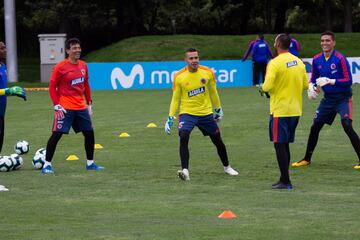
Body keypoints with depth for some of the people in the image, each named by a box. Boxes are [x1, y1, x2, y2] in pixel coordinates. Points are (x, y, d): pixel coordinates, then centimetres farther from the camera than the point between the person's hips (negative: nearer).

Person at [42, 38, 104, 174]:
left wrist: (89, 103, 17)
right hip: (65, 108, -6)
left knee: (89, 133, 8)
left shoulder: (83, 66, 9)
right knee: (57, 134, -10)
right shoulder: (60, 67, -10)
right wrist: (57, 105, -13)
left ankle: (90, 163, 21)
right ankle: (47, 164, -4)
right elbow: (52, 87, -7)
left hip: (81, 107, 6)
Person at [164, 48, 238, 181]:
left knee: (218, 141, 13)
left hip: (206, 113, 2)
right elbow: (175, 99, -1)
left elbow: (213, 92, 10)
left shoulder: (207, 72, -6)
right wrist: (170, 118, -5)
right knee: (183, 137, -27)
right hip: (187, 113, -2)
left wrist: (218, 109, 17)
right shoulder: (179, 77, -10)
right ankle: (185, 170, -29)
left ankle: (227, 167, 36)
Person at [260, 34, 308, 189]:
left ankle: (285, 181, -4)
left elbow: (268, 86, -20)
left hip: (280, 111, -7)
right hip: (295, 110, 7)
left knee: (279, 145, -2)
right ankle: (284, 180, 19)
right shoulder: (298, 62, 7)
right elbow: (305, 85, 12)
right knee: (285, 145, 15)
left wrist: (262, 88, 1)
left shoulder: (275, 63, -15)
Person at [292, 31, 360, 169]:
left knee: (347, 125, -22)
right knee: (315, 127, 10)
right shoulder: (317, 60, 1)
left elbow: (348, 80, -19)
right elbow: (313, 78, 13)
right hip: (328, 99, 6)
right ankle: (307, 159, 27)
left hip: (343, 99, -6)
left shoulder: (340, 59, -17)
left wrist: (330, 81, -29)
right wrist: (312, 87, -9)